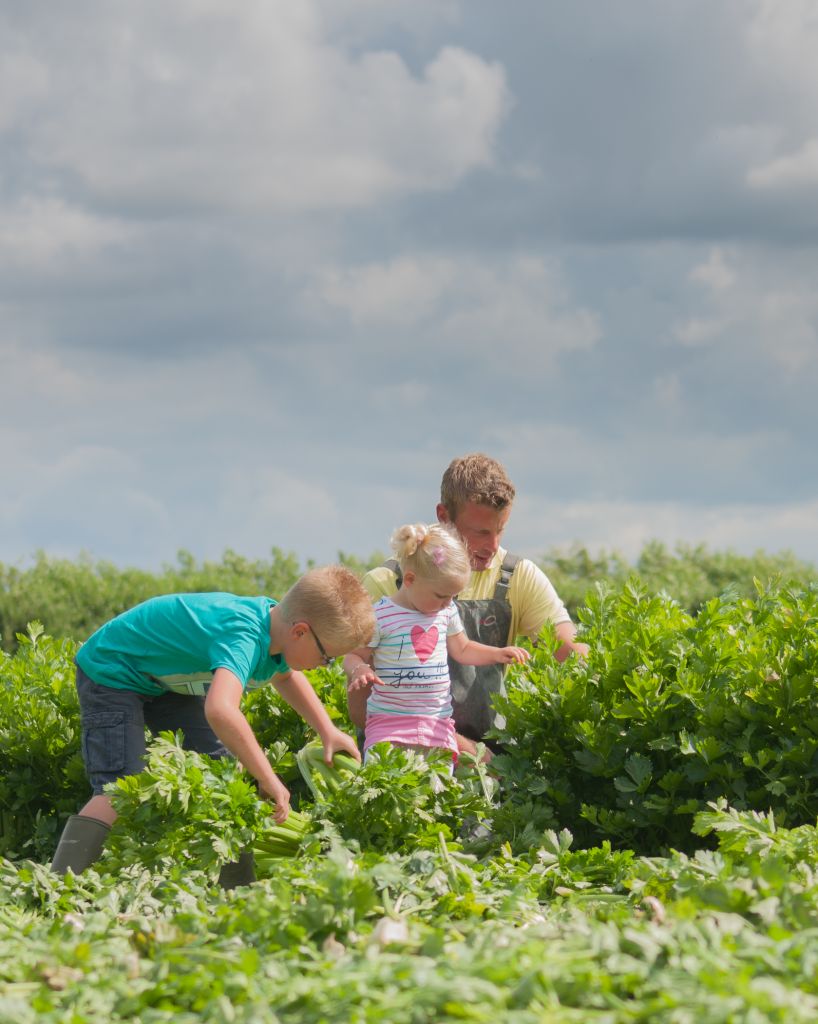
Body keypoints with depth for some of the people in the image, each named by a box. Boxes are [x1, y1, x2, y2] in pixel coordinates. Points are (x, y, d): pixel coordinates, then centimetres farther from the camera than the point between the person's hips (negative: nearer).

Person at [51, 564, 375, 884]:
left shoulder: (277, 624, -9)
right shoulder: (243, 637, -38)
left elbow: (285, 675, 19)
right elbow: (220, 711, -58)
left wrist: (327, 730, 6)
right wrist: (269, 780, -48)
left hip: (166, 678, 9)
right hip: (111, 673, -9)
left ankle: (240, 892, 9)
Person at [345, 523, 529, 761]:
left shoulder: (446, 611, 9)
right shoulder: (380, 616, -9)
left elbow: (461, 650, 22)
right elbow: (355, 655, -2)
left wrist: (497, 654, 8)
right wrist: (360, 669, -24)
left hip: (437, 720, 5)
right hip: (389, 720, -5)